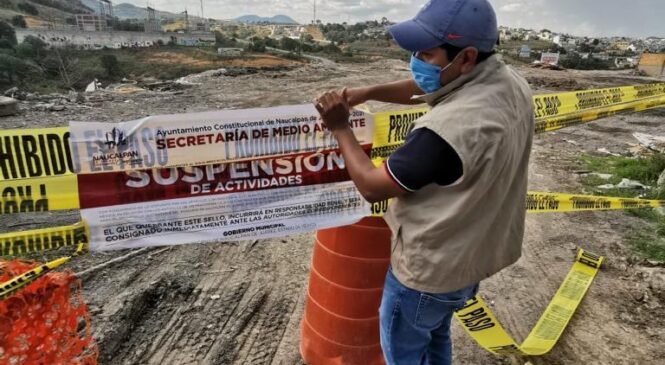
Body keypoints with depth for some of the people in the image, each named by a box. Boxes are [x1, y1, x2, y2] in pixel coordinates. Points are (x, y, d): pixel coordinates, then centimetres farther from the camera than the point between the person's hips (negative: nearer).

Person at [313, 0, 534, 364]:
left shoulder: (447, 130, -37)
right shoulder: (511, 83, -8)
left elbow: (371, 186, -23)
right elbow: (425, 88, 6)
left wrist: (340, 128, -12)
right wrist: (368, 92, -6)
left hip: (429, 269, -8)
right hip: (477, 253, 8)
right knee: (435, 333, 32)